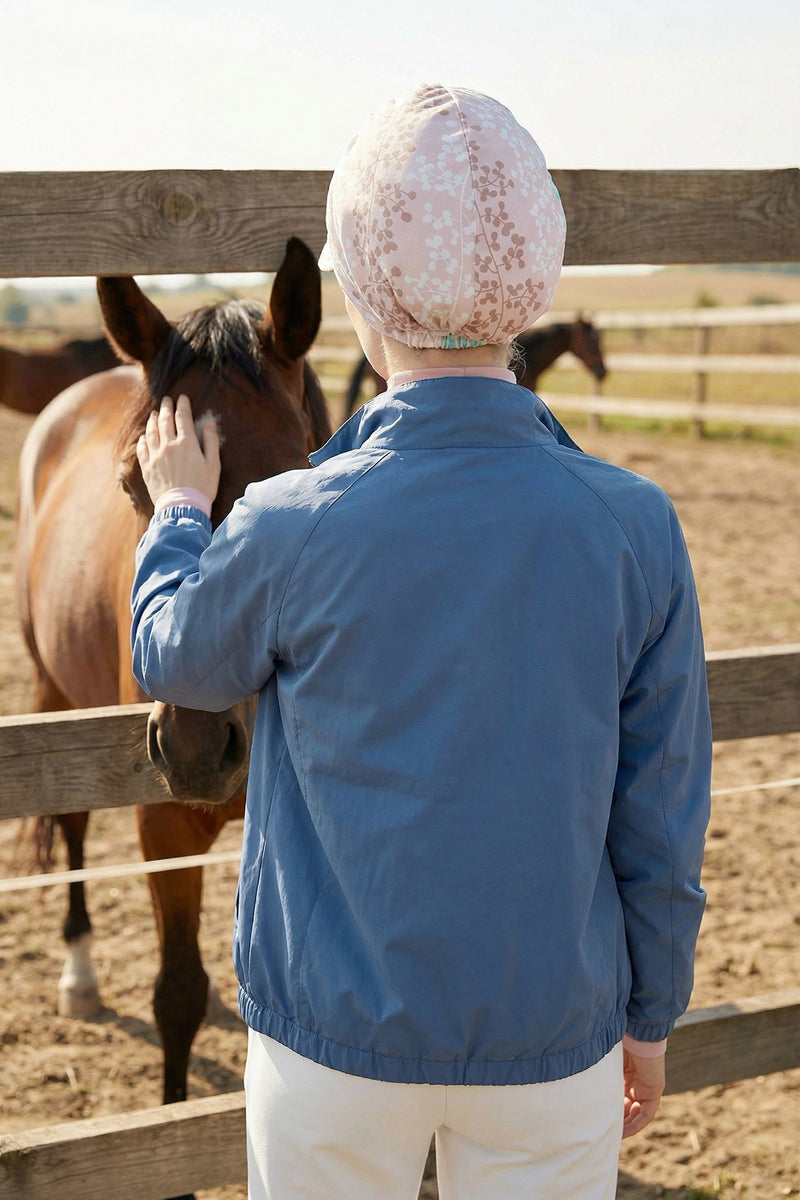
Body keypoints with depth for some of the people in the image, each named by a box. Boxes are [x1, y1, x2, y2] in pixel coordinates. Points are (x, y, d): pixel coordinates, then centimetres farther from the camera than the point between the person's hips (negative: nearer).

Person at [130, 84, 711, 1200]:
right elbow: (662, 822, -6)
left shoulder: (290, 530, -19)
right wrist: (649, 1018, 9)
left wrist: (180, 509, 23)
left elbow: (176, 660, 4)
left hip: (336, 1036, -1)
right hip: (556, 1041, 1)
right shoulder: (635, 528, -14)